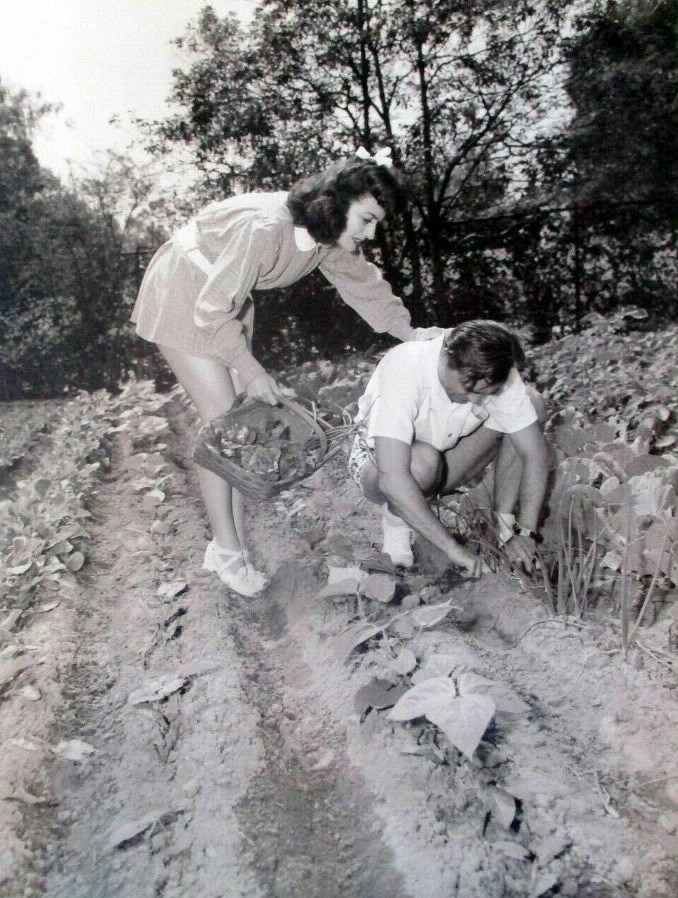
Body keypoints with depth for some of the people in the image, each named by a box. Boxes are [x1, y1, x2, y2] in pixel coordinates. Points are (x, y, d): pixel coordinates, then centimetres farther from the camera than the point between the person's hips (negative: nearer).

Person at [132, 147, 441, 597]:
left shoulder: (330, 237, -12)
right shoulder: (266, 228, -36)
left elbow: (364, 283, 4)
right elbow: (212, 310, -30)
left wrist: (411, 332, -4)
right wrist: (252, 371, -21)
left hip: (228, 305, 8)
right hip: (182, 300, -8)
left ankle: (233, 541, 14)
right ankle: (227, 551, 2)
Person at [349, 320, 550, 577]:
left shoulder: (495, 375, -22)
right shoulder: (404, 371, -36)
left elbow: (535, 452, -16)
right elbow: (392, 478, -44)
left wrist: (524, 531, -24)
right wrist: (452, 547, -42)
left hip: (445, 453, 5)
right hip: (377, 462, -4)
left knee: (532, 403, -13)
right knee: (423, 461, -41)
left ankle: (504, 519, -5)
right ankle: (396, 517, -9)